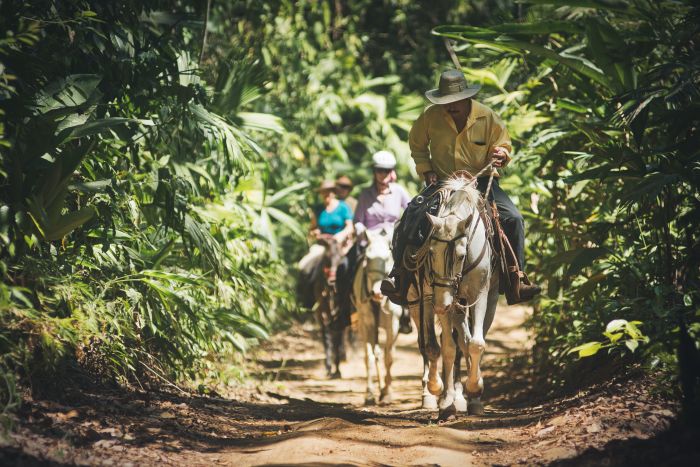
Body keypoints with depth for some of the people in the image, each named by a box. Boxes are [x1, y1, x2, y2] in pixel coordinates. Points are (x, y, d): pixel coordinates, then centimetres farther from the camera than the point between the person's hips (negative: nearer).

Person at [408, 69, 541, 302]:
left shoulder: (487, 117, -5)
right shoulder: (430, 116, -6)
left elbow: (503, 145, 7)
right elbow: (417, 144, 11)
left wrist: (500, 154, -17)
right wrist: (426, 170, -2)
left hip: (480, 181, 0)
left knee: (513, 218, -17)